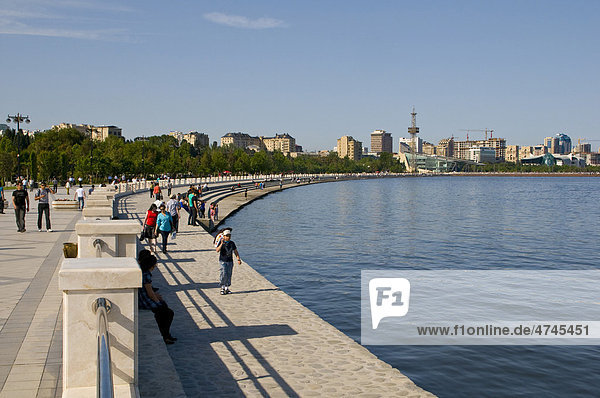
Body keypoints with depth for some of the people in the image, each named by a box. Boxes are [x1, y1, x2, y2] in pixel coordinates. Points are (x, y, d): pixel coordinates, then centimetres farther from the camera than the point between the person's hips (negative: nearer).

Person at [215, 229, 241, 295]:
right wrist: (222, 244, -34)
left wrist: (238, 259, 1)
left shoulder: (232, 243, 5)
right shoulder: (221, 243, -7)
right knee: (224, 274, -14)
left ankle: (226, 288, 13)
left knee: (229, 275, 4)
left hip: (230, 261, 4)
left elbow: (235, 251, 10)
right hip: (223, 261, -4)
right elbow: (217, 250, -22)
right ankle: (222, 287, 0)